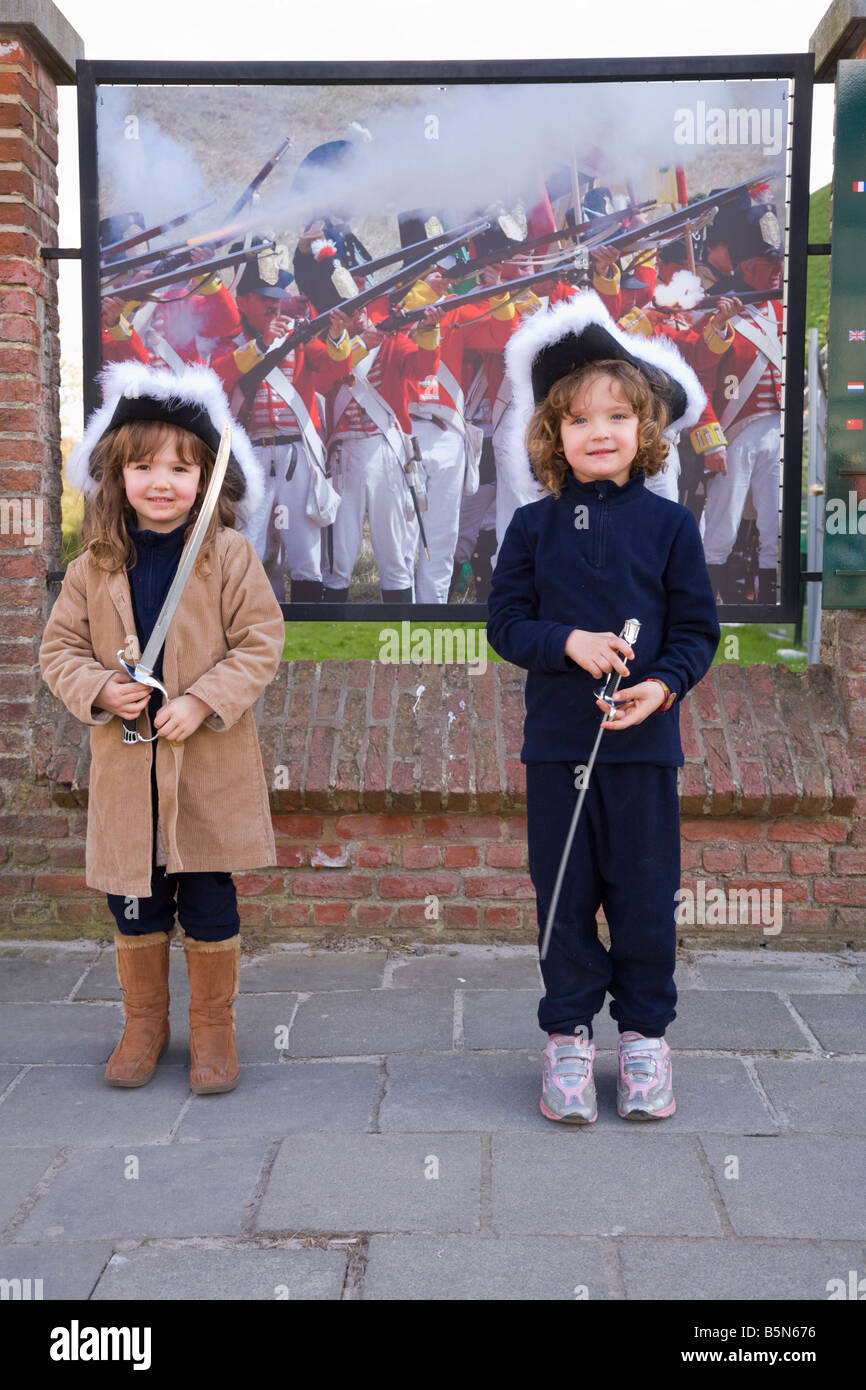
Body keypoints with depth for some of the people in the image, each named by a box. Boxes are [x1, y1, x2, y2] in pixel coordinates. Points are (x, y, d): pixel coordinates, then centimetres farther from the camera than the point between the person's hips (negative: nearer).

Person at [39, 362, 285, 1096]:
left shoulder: (228, 555, -6)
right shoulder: (95, 566, 2)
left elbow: (260, 643, -7)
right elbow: (60, 648, 8)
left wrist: (202, 702, -18)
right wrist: (98, 690, -12)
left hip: (210, 768, -2)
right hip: (124, 764, 3)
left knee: (209, 903, 7)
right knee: (134, 905, 13)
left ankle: (213, 1025, 26)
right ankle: (145, 1023, 32)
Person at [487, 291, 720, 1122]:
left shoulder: (669, 524, 0)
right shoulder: (533, 526, 2)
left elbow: (698, 628, 2)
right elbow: (504, 623, 2)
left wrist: (665, 682, -16)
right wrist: (568, 641, -15)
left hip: (643, 741, 0)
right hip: (556, 741, 1)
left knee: (645, 892, 7)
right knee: (563, 892, 8)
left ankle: (644, 1034, 25)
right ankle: (568, 1036, 24)